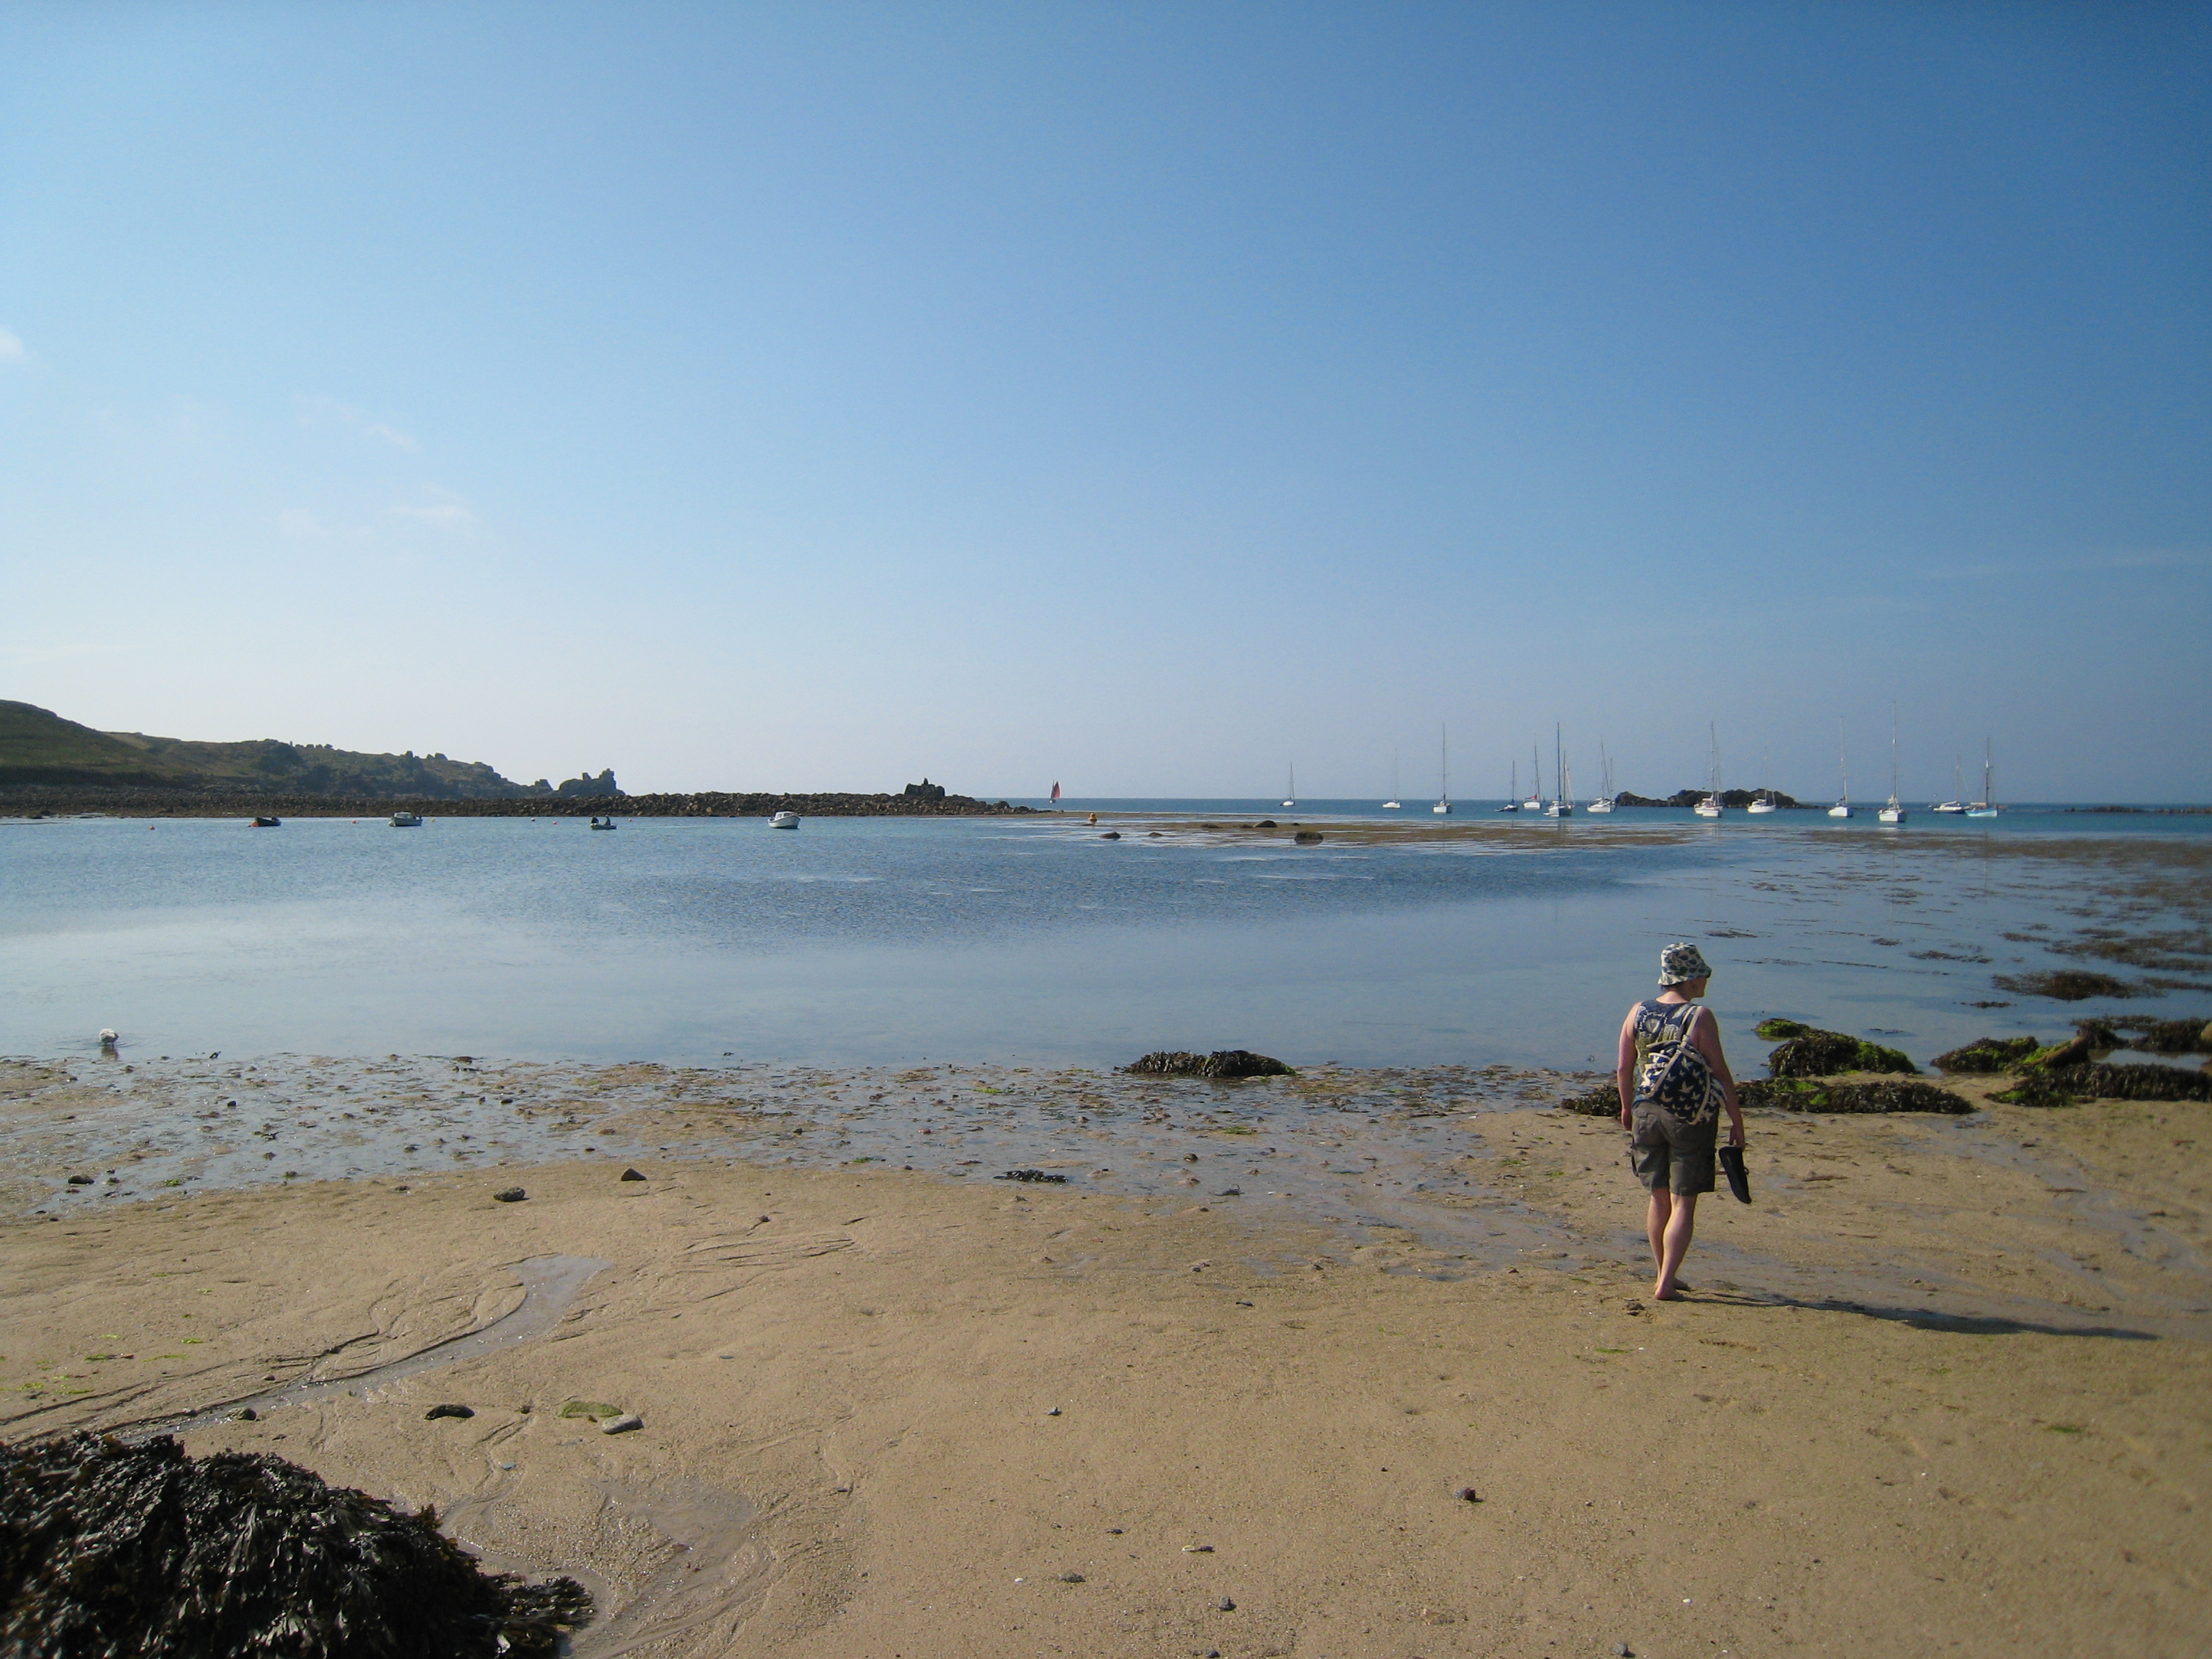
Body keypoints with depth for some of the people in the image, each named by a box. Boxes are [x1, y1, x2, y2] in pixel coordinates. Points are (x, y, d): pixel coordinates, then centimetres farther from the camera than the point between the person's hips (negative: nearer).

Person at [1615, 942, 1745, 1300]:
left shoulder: (1638, 1013, 2)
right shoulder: (1700, 1016, -11)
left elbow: (1623, 1070, 7)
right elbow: (1720, 1073, -9)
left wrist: (1627, 1108, 21)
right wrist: (1736, 1120, 0)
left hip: (1647, 1112, 5)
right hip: (1691, 1118, -4)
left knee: (1659, 1199, 16)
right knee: (1683, 1203, 1)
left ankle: (1664, 1277, 26)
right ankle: (1666, 1285, -2)